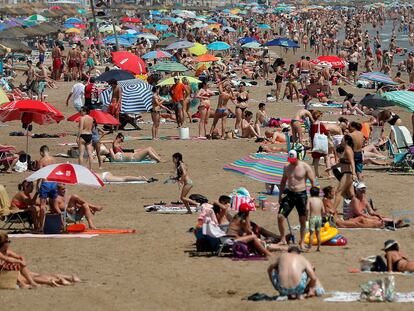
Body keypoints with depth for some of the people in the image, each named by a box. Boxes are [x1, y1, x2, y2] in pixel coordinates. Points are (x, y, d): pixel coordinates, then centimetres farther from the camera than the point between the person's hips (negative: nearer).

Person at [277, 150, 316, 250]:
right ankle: (283, 239, 8)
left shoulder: (305, 167, -7)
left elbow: (313, 182, -4)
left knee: (302, 220, 3)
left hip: (301, 194, -4)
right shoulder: (287, 167, 6)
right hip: (289, 194, 4)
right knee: (280, 217, -7)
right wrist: (280, 195, 15)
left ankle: (302, 242, 14)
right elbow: (283, 181, 18)